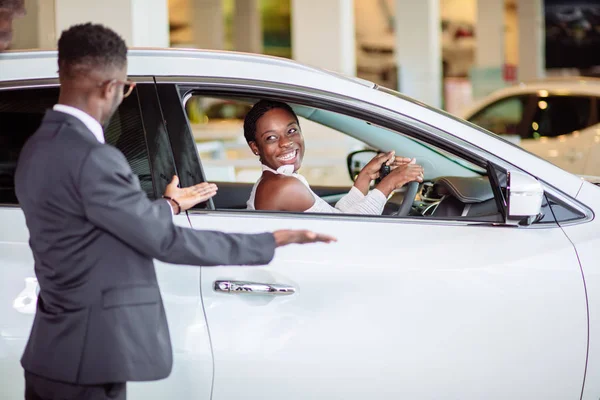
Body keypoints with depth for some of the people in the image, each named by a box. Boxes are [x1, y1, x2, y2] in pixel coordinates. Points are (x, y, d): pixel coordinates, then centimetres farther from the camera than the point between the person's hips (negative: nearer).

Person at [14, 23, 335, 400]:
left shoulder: (39, 149, 10)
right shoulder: (90, 158, -20)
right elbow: (165, 241, -18)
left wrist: (168, 207, 30)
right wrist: (274, 241, -12)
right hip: (89, 361, -10)